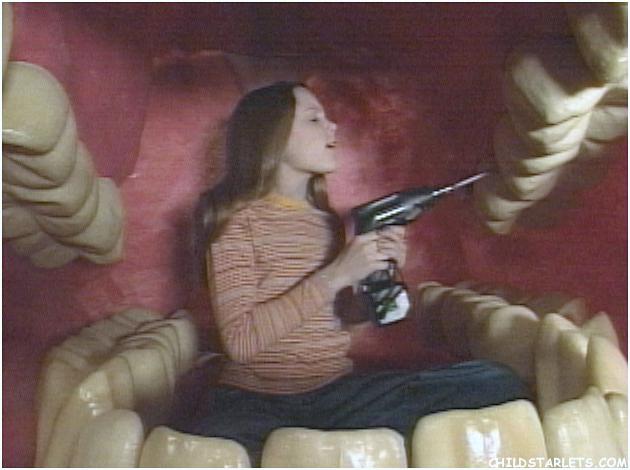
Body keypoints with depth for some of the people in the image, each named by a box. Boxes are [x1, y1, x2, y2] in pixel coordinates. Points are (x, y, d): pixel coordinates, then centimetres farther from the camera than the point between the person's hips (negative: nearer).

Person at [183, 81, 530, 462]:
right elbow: (241, 339, -15)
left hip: (339, 393, 5)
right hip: (256, 401, -5)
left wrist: (380, 271, 0)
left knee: (496, 384, -11)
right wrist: (336, 275, -19)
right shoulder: (239, 218, -6)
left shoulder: (328, 220, 11)